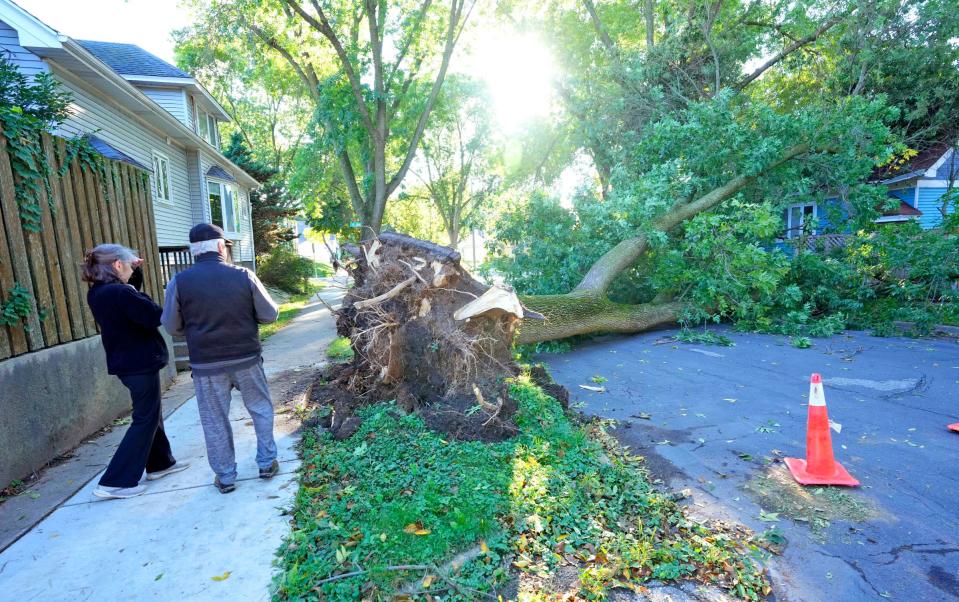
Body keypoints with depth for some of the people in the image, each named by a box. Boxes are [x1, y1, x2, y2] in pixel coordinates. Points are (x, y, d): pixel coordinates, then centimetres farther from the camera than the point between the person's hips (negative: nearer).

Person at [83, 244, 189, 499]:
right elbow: (155, 317, -22)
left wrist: (135, 271, 8)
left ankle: (160, 463, 34)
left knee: (150, 413, 21)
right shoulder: (120, 293, -24)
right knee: (145, 419, 1)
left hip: (125, 362, 10)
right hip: (140, 363, -10)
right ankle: (114, 482, 5)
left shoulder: (97, 293, 5)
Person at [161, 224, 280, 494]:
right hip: (246, 358, 0)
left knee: (215, 421, 13)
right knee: (261, 410, 17)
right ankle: (267, 463, 25)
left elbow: (171, 326, 1)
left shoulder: (179, 281, -6)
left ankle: (225, 477, 23)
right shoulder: (244, 276, -7)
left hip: (206, 364, 0)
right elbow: (270, 314, -3)